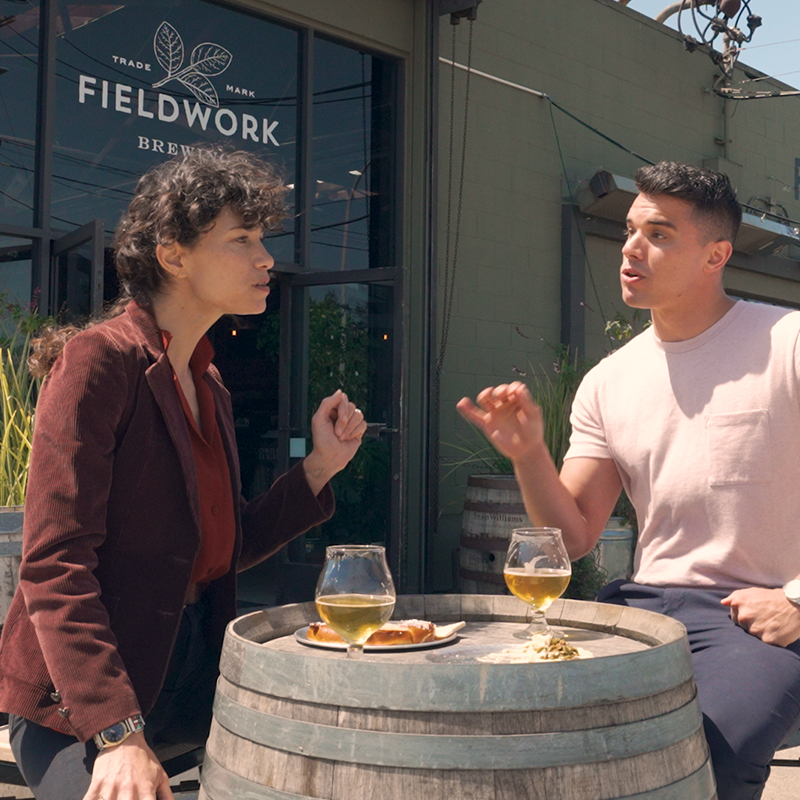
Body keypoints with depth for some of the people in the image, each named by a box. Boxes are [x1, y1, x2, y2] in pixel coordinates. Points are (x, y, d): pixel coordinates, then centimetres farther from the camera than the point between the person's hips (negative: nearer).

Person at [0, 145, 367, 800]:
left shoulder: (208, 386, 11)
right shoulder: (99, 359, -13)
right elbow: (56, 565, -19)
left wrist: (321, 466, 5)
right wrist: (117, 733, -25)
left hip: (195, 670, 7)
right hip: (77, 704, -7)